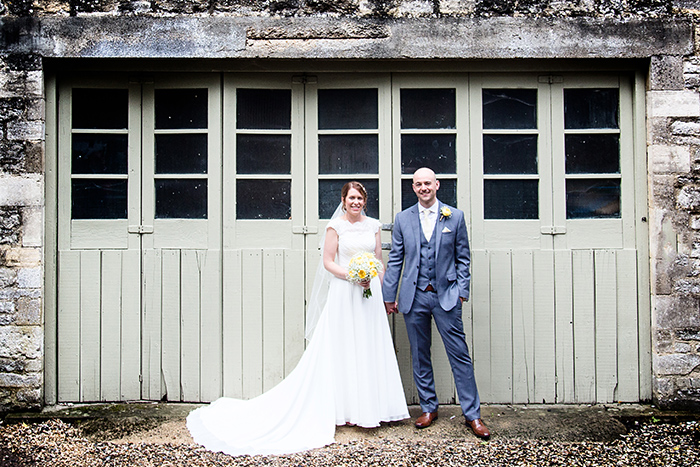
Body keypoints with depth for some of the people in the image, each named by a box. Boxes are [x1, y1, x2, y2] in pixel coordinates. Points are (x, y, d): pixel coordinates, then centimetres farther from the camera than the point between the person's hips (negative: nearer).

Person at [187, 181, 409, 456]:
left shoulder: (373, 225, 10)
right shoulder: (335, 225, -3)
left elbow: (379, 259, 13)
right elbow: (328, 262, -5)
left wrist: (382, 290, 6)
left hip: (370, 292, 5)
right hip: (344, 294, -4)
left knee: (370, 348, 8)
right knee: (343, 349, 1)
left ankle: (369, 408, 21)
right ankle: (345, 409, 11)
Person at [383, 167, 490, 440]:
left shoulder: (455, 217, 4)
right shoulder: (403, 219, 8)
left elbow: (463, 257, 6)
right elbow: (395, 260, 8)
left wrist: (462, 291, -2)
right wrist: (389, 295, 6)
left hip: (446, 296, -2)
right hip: (414, 297, 2)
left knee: (460, 355, -1)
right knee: (420, 356, 10)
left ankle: (472, 414, 9)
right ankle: (428, 408, 24)